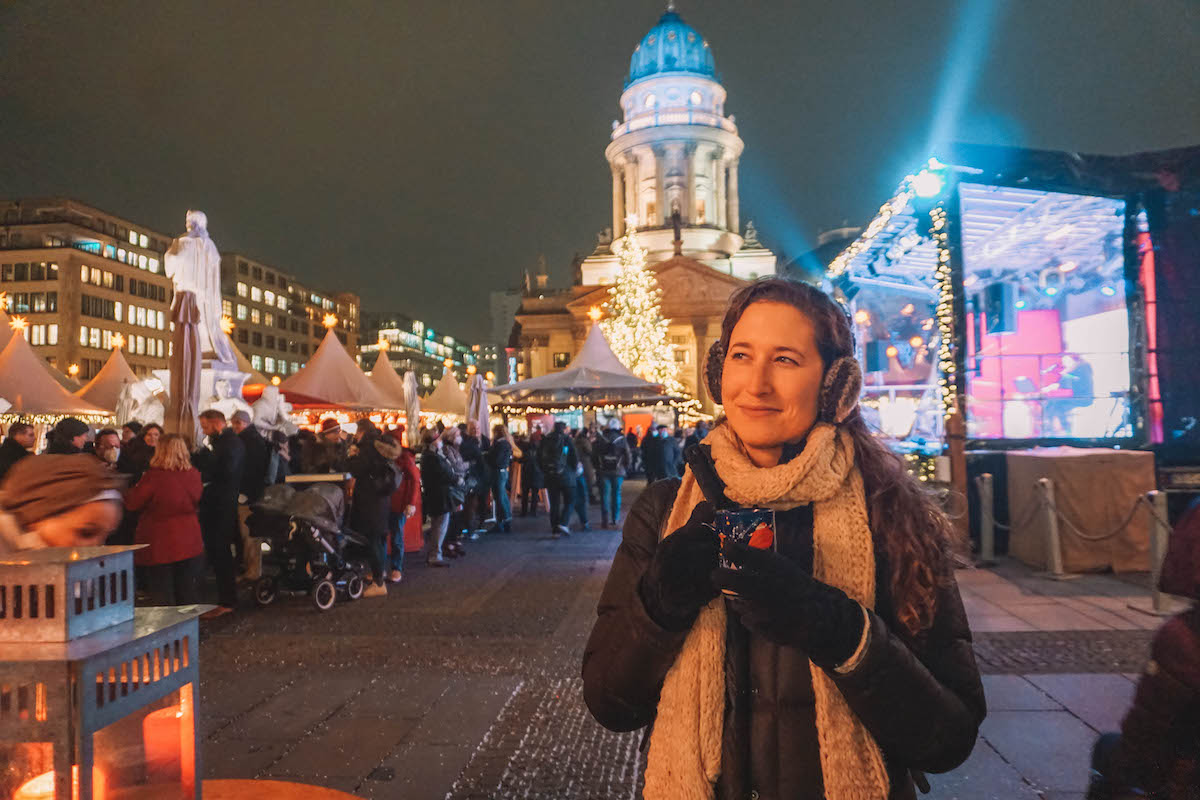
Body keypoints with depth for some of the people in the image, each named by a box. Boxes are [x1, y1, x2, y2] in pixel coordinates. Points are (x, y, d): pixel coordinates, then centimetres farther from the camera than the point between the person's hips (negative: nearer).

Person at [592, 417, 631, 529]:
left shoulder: (600, 440, -1)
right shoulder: (622, 440, -2)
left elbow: (593, 457, 2)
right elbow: (628, 457, -1)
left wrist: (598, 468, 15)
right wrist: (624, 469, 13)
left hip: (603, 472, 0)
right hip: (618, 472, 0)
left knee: (604, 495, 4)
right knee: (616, 495, 11)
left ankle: (605, 520, -3)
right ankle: (615, 519, 12)